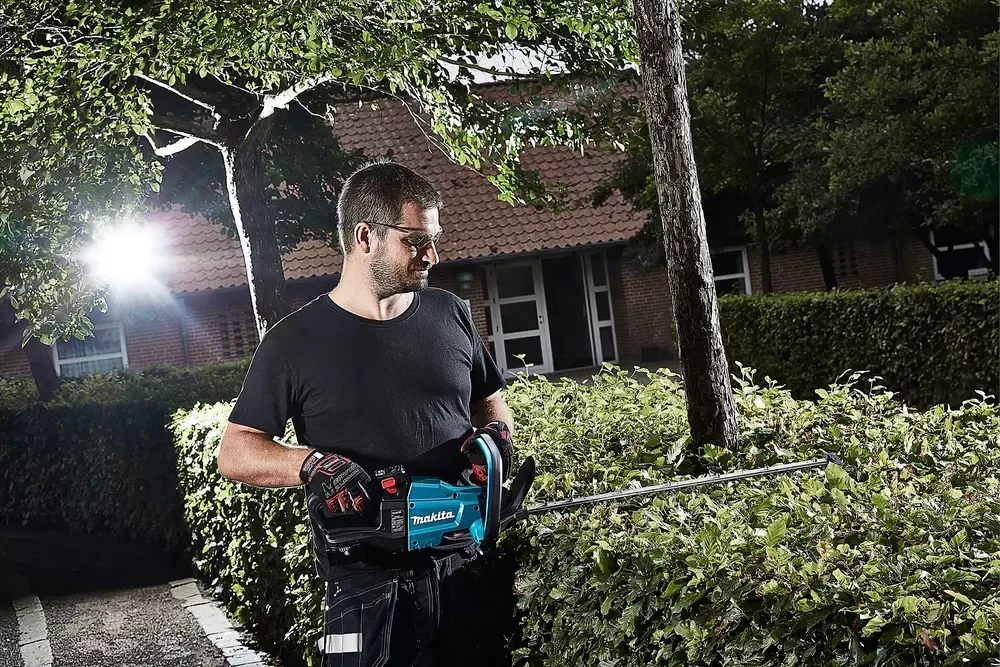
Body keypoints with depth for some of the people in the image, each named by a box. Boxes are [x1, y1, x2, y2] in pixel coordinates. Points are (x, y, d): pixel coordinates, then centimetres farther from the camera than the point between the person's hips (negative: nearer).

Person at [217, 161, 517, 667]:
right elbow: (234, 453, -1)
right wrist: (313, 464, -19)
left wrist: (496, 433, -1)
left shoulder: (449, 314, 10)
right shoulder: (295, 342, -2)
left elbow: (491, 405, 22)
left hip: (473, 572, 4)